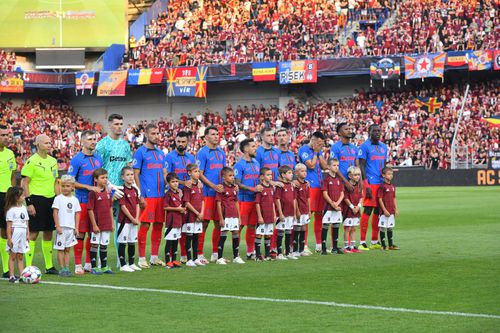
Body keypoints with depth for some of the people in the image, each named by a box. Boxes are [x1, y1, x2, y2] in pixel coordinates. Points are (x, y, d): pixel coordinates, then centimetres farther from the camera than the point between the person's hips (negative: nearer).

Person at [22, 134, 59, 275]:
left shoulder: (53, 161, 13)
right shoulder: (32, 161, -8)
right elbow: (24, 183, -9)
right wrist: (29, 203, -14)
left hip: (50, 199, 7)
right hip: (36, 199, -7)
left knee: (48, 233, 11)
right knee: (33, 233, -6)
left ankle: (49, 266, 18)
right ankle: (28, 267, -3)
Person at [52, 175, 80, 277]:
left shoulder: (74, 200, 9)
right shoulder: (58, 199, -3)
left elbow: (77, 214, 11)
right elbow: (55, 213, -6)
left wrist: (76, 228, 5)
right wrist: (58, 226, -12)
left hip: (71, 228, 4)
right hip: (61, 228, -4)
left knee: (67, 249, 8)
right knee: (60, 249, -2)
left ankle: (67, 268, 9)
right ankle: (62, 269, 1)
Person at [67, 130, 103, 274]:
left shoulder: (98, 158, 13)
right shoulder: (77, 159, -5)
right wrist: (88, 187, -16)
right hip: (82, 201, -6)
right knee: (80, 234, -3)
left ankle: (89, 263, 18)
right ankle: (78, 265, 1)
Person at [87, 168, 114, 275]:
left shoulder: (108, 192, 8)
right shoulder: (93, 193, -11)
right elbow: (90, 210, -12)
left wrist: (112, 223, 13)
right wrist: (94, 225, -14)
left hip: (107, 225, 6)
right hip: (97, 225, -6)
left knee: (104, 245, 13)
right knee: (94, 245, 1)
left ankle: (104, 267, 21)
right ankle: (93, 267, 6)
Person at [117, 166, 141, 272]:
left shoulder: (134, 190, 11)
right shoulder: (122, 190, -11)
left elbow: (137, 205, 11)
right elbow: (123, 206, -15)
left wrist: (137, 218, -2)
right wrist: (132, 219, -13)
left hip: (134, 221, 7)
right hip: (124, 220, -7)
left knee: (132, 242, 13)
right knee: (122, 242, -2)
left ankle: (131, 263, 21)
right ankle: (123, 265, 1)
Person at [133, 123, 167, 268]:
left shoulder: (160, 153, 17)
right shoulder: (140, 152, -3)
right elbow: (135, 174, -6)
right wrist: (140, 196, -12)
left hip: (161, 195, 6)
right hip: (147, 196, -6)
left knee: (158, 225, 8)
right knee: (145, 225, -6)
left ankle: (154, 256, 16)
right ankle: (142, 258, -1)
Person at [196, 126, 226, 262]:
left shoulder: (221, 152, 16)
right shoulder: (202, 153, -4)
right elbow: (200, 174, -9)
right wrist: (214, 186, -17)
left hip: (220, 193, 7)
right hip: (207, 193, -7)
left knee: (219, 223, 8)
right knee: (204, 223, -7)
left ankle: (215, 253, 16)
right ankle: (199, 254, -3)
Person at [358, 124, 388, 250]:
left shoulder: (383, 147, 17)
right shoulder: (364, 146, -5)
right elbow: (362, 166, -9)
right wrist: (366, 185, -15)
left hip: (382, 183, 7)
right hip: (370, 183, -7)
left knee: (378, 211, 8)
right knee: (368, 211, -9)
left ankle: (375, 241, 15)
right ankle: (362, 242, -7)